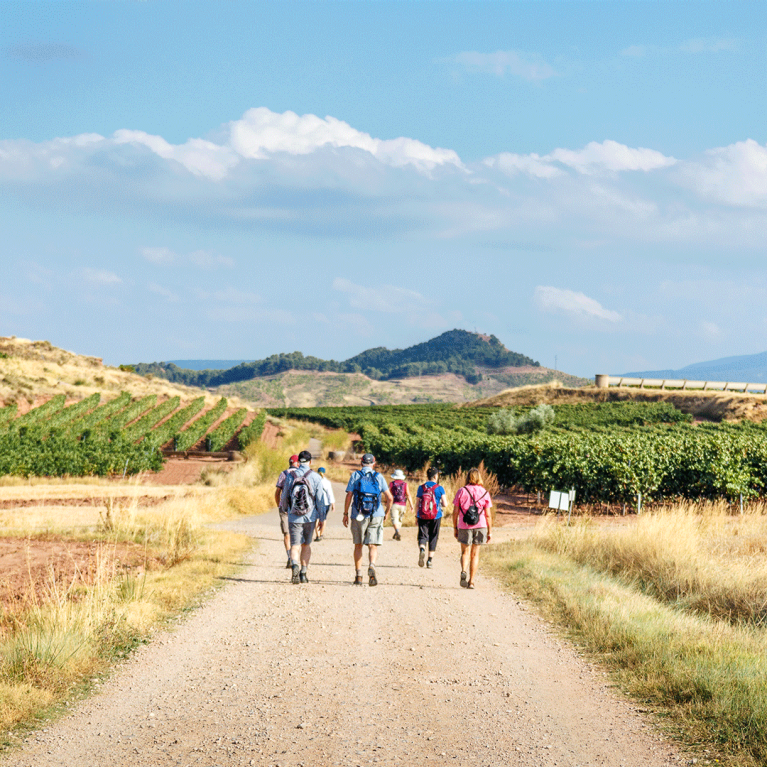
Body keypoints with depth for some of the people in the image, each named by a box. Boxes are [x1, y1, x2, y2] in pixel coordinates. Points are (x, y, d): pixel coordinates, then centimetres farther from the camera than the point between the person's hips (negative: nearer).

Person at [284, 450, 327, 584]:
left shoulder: (291, 477, -1)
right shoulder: (315, 477, -5)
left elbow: (285, 496, 9)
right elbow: (320, 499, -6)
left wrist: (285, 512, 28)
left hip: (294, 517, 0)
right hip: (310, 517, 0)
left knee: (295, 545, -1)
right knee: (306, 545, 17)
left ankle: (295, 566, -28)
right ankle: (304, 572, 18)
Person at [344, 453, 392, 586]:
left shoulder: (355, 475, 3)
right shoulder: (378, 477, 6)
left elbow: (349, 495, -2)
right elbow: (389, 498, 3)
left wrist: (345, 514, 5)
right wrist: (386, 512, 18)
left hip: (359, 516, 0)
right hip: (376, 515, 0)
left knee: (358, 546, 12)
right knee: (373, 546, -2)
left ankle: (358, 575, 9)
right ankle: (372, 566, -30)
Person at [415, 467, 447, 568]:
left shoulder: (421, 488, 1)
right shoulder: (439, 488, -5)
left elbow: (418, 504, 5)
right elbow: (445, 505, -7)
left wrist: (417, 516, 16)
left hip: (422, 517, 1)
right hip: (435, 517, -1)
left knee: (422, 536, 3)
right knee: (433, 538, 10)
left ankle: (422, 549, -29)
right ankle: (429, 560, 10)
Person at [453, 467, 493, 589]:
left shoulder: (461, 491, -1)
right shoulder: (484, 493, 1)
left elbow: (455, 512, 0)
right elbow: (488, 515, 1)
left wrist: (455, 528, 9)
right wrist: (490, 531, 8)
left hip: (464, 527, -1)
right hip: (480, 526, 1)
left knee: (465, 553, 8)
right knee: (475, 554, 10)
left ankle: (464, 571, -21)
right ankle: (471, 582, 11)